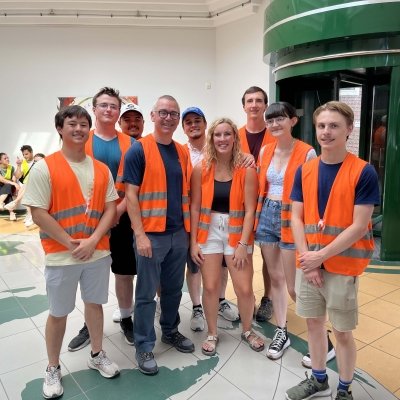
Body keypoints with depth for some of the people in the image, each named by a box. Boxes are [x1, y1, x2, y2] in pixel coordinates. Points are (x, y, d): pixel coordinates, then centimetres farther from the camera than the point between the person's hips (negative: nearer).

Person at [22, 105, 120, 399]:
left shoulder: (101, 169, 4)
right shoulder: (45, 168, -8)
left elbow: (111, 208, 2)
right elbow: (38, 213, -12)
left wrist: (93, 240, -11)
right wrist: (70, 243, -15)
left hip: (98, 252, 4)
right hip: (61, 255, -3)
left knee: (95, 303, 18)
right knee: (58, 313, 10)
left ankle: (97, 355, 38)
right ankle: (53, 369, 31)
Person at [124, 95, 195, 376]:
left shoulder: (182, 152, 10)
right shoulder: (139, 149, -7)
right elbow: (130, 195, -11)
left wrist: (189, 228, 11)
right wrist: (140, 234, -16)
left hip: (179, 233, 6)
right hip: (151, 234, -5)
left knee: (174, 288, 18)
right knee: (147, 294, 5)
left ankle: (170, 331, 37)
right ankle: (144, 346, 20)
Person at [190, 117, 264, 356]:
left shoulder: (247, 170, -7)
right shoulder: (201, 170, -3)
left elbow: (250, 210, -8)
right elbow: (195, 207, -1)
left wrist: (243, 244, -11)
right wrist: (193, 241, -3)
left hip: (237, 232, -1)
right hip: (209, 231, 1)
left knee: (245, 288, 2)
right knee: (211, 287, 4)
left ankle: (247, 330, 31)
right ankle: (212, 333, 29)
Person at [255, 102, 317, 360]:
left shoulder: (307, 153, -11)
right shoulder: (265, 151, 7)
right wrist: (258, 215, 10)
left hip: (290, 219, -6)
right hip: (266, 216, 6)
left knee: (294, 286, 1)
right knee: (275, 277, 14)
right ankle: (282, 332, 29)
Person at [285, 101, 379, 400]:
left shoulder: (364, 172, -11)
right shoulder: (304, 171, 3)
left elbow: (359, 226, -14)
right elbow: (296, 218, 2)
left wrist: (321, 256, -15)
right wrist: (307, 258, -8)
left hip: (342, 266, -4)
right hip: (309, 264, 4)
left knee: (342, 331, 10)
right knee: (314, 323, 17)